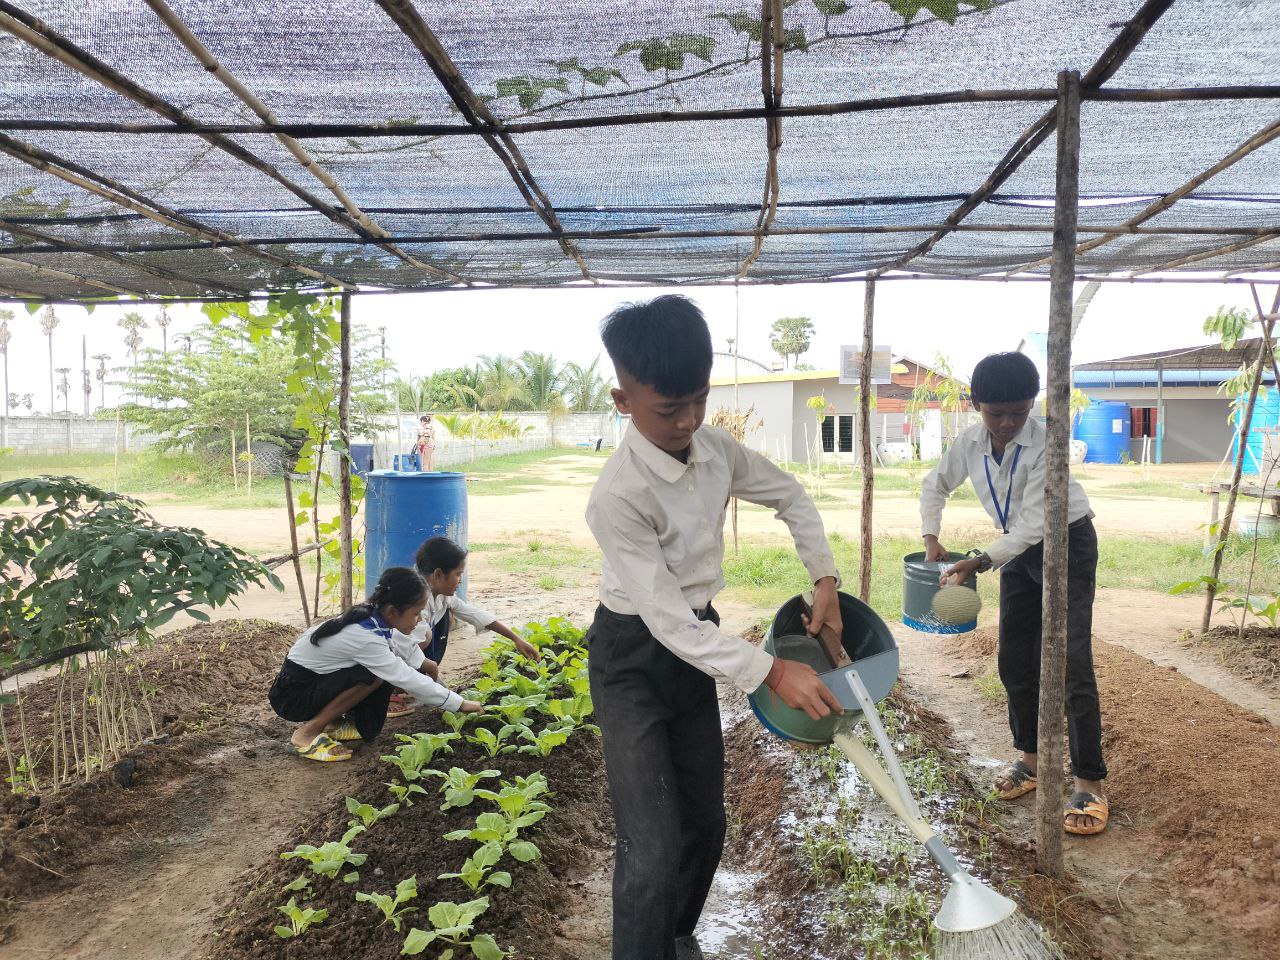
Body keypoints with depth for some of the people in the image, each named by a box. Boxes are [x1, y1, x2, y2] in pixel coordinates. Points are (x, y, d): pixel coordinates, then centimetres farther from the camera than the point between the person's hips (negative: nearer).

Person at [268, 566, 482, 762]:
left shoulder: (374, 616, -9)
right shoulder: (366, 638, -32)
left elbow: (408, 650, 8)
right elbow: (409, 680, -27)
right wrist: (460, 704, -20)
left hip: (318, 677, 8)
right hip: (292, 694, -8)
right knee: (376, 675, -25)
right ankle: (309, 732, -12)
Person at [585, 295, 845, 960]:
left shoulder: (716, 450, -8)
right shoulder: (618, 497, -29)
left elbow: (790, 496, 10)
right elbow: (667, 620, -29)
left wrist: (825, 579, 1)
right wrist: (771, 673, -31)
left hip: (697, 644, 7)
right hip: (634, 660, -6)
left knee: (704, 825, 18)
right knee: (653, 850, -12)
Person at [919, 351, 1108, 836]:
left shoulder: (1046, 444, -27)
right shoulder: (970, 442, -9)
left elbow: (1034, 524, -31)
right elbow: (935, 485, 9)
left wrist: (980, 563, -37)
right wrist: (931, 538, -2)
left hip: (1067, 544, -6)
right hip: (1018, 548, 6)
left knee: (1071, 664, -12)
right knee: (1014, 662, 9)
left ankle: (1089, 782, -4)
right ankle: (1029, 757, 25)